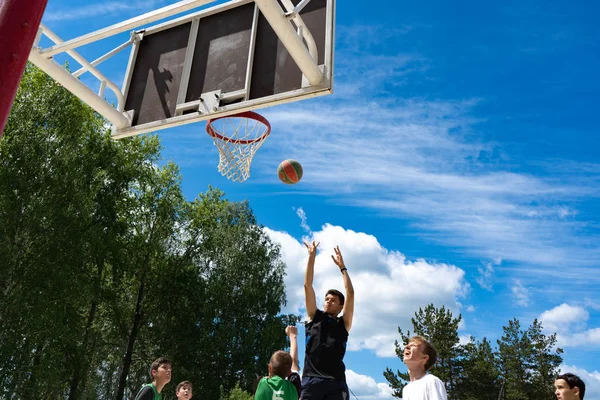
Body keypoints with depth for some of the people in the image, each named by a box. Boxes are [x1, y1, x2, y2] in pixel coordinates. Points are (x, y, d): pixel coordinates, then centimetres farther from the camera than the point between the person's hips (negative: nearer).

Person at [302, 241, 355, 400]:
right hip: (311, 380, 1)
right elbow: (307, 286, 15)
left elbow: (350, 293, 9)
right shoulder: (315, 317, 20)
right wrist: (312, 256, 12)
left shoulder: (343, 323, 18)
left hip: (335, 383, 0)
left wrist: (342, 266, 13)